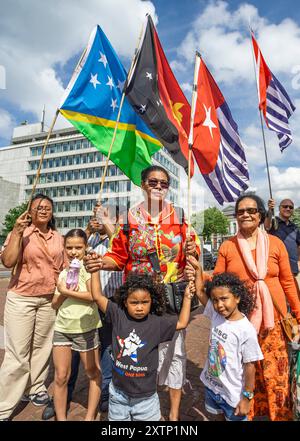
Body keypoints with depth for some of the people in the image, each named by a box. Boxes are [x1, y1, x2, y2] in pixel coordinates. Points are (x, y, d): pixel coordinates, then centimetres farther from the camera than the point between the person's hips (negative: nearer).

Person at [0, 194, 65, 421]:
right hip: (21, 299, -4)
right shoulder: (20, 233, -6)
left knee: (42, 348, 14)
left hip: (49, 300, 4)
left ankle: (36, 388, 35)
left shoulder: (59, 238, 6)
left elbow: (64, 267, 13)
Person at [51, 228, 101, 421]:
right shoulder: (63, 272, 8)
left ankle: (90, 416, 30)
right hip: (62, 328, 5)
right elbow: (55, 304, 8)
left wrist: (67, 291, -16)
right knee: (61, 376, 8)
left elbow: (93, 295, -22)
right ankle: (61, 418, 27)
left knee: (93, 373, 11)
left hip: (85, 328, -4)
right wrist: (62, 293, -12)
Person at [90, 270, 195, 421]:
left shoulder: (156, 323, -10)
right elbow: (97, 296, -11)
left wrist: (187, 298, -7)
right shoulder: (118, 315, -10)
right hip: (118, 392, 1)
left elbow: (182, 323, -2)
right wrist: (95, 270, -13)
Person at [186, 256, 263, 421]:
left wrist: (247, 397, -12)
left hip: (233, 394, -5)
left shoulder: (246, 330, -25)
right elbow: (200, 293, -2)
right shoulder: (215, 315, -11)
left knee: (234, 418, 19)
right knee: (217, 415, 26)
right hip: (211, 385, 5)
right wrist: (197, 269, -8)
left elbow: (250, 366, -18)